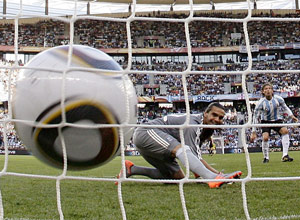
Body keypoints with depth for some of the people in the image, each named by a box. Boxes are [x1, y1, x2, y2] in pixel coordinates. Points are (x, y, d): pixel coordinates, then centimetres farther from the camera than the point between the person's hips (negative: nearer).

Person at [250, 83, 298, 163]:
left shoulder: (278, 99, -13)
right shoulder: (260, 103, -19)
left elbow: (285, 108, 7)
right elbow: (256, 117, -14)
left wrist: (292, 116, -8)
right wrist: (253, 132, -16)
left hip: (277, 120, 1)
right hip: (265, 121, -1)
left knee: (285, 131, -26)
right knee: (265, 138, -23)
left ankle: (285, 156, -25)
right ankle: (266, 158, 0)